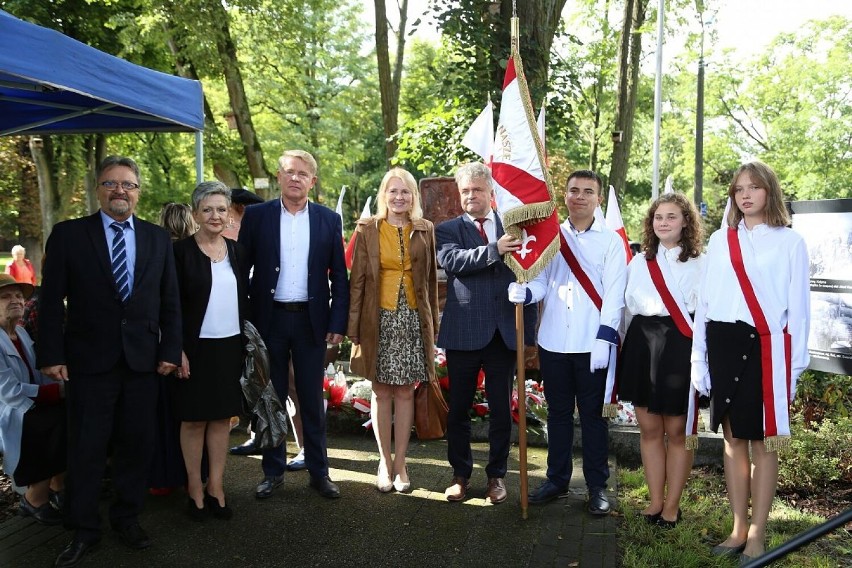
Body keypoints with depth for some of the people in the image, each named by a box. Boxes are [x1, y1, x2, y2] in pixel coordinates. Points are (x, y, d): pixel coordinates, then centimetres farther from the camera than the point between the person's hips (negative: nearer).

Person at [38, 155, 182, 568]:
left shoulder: (158, 238, 7)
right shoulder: (68, 235, 0)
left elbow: (170, 301, 7)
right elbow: (51, 300, -2)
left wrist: (169, 351, 2)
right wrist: (52, 355, -7)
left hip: (142, 360, 2)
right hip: (89, 360, -2)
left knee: (136, 444, 10)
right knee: (86, 449, 6)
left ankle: (127, 517, 28)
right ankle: (83, 530, 22)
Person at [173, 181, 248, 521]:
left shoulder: (235, 251, 8)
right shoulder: (181, 251, -5)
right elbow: (172, 305, -7)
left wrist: (247, 345, 7)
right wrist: (178, 350, -13)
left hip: (230, 347, 4)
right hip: (196, 348, -4)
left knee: (222, 417, 9)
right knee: (194, 419, 6)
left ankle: (216, 487, 20)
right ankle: (195, 489, 18)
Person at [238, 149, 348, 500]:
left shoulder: (329, 220, 4)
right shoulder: (256, 215, 2)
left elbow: (339, 276, 4)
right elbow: (242, 268, 1)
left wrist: (338, 323, -3)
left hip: (311, 321, 0)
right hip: (269, 319, 0)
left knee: (312, 399, 8)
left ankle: (319, 471, 20)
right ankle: (273, 471, 23)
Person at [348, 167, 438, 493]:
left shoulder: (425, 230, 6)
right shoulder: (367, 229, 2)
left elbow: (431, 279, 9)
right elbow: (357, 279, 1)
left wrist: (432, 324, 7)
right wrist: (354, 326, -3)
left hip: (413, 319, 1)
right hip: (379, 319, -1)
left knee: (405, 392, 6)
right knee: (381, 391, 6)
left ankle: (400, 463, 18)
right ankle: (385, 461, 20)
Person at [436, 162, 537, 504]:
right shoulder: (447, 230, 5)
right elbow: (451, 259, -17)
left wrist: (529, 327, 4)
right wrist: (494, 250, -27)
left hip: (506, 332, 1)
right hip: (463, 331, -1)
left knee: (502, 409, 9)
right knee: (459, 408, 9)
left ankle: (497, 475, 26)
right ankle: (460, 473, 26)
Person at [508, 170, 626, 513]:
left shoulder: (611, 241, 2)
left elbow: (613, 295, -4)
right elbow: (542, 282, 3)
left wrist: (604, 339, -12)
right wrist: (524, 292, -19)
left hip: (593, 344, -2)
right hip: (553, 342, 3)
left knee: (593, 415, 7)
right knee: (558, 413, 13)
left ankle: (597, 486, 20)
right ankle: (557, 479, 26)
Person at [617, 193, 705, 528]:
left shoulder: (700, 264, 2)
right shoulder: (638, 263, 13)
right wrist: (633, 344, 10)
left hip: (681, 347, -4)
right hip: (643, 345, 4)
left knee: (678, 430, 4)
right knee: (649, 427, 9)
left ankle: (672, 505, 17)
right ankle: (655, 500, 21)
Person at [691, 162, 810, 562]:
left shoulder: (790, 242, 2)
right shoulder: (719, 240, 10)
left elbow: (798, 304, 1)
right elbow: (705, 299, 9)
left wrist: (795, 361, -3)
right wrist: (699, 357, 6)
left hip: (766, 347, -3)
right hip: (723, 344, 3)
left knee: (763, 441, 2)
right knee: (733, 438, 9)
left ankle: (757, 535, 13)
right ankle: (738, 529, 20)